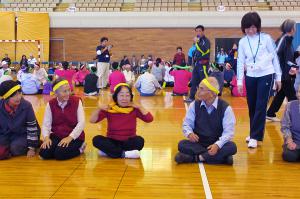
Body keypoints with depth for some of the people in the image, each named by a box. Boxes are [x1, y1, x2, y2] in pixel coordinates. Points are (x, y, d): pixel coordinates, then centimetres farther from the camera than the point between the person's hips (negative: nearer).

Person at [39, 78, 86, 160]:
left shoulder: (77, 101, -7)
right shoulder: (50, 104, 0)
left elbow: (81, 122, -12)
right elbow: (46, 124, -3)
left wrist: (70, 137, -23)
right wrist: (46, 137, -23)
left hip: (74, 137, -3)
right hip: (56, 136, 3)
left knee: (60, 154, -26)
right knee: (44, 153, -19)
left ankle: (78, 148, 1)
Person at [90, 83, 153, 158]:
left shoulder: (134, 109, -5)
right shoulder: (109, 109, -6)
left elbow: (149, 119, -14)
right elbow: (92, 120, -10)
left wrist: (139, 107, -19)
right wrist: (99, 109, -26)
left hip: (128, 142, 0)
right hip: (113, 142, 0)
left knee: (139, 140, -31)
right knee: (97, 139, -26)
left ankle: (108, 150, -24)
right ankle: (124, 154, -29)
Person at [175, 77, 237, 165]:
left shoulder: (225, 108, -9)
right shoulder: (194, 105, 0)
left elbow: (228, 131, -12)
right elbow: (187, 124, 3)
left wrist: (217, 145, -30)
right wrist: (189, 133, -22)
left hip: (215, 145, -1)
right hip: (198, 143, 2)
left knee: (231, 147, -31)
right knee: (182, 145, -27)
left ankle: (196, 158, -26)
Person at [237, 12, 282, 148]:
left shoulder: (266, 38, -4)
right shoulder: (242, 42, 3)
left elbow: (274, 57, 1)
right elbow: (240, 61, 5)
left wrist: (278, 77, 1)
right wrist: (239, 81, 1)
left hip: (266, 75, -3)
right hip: (250, 77, 3)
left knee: (260, 106, -6)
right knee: (252, 107, 9)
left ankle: (255, 137, -2)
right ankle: (254, 133, 24)